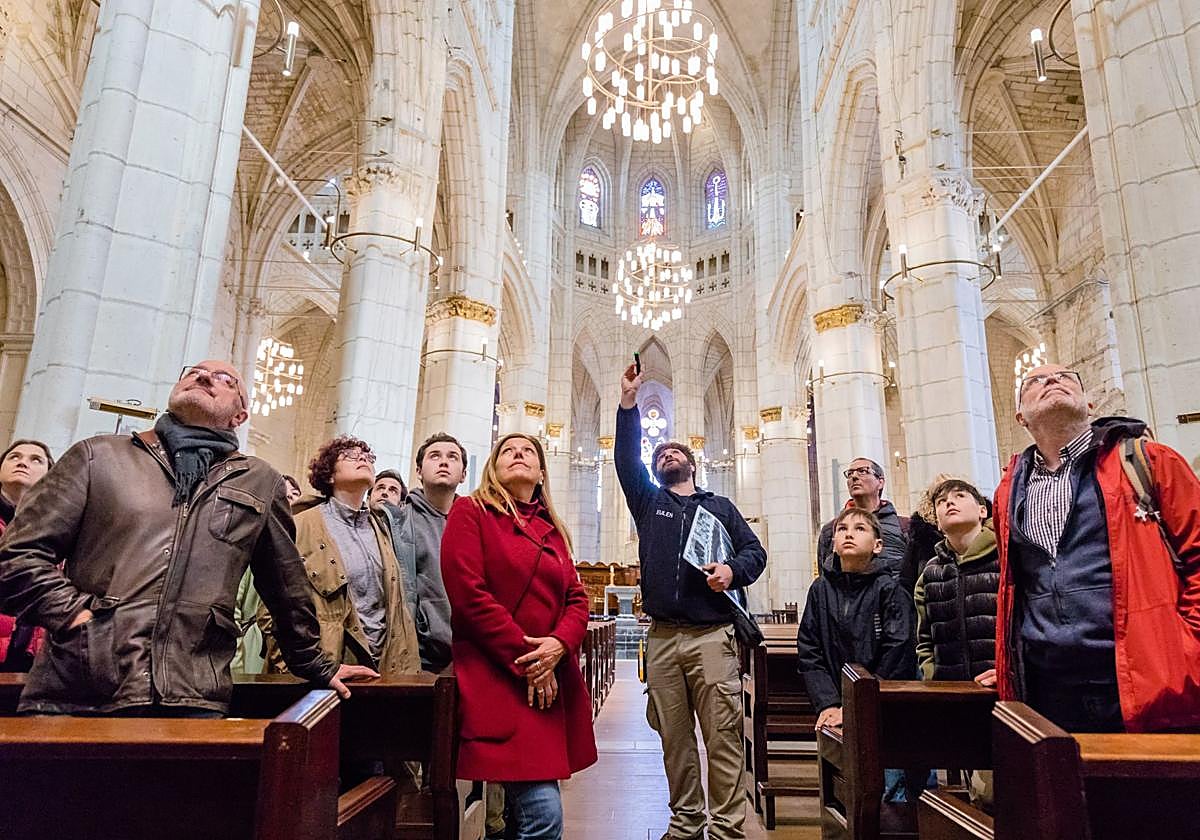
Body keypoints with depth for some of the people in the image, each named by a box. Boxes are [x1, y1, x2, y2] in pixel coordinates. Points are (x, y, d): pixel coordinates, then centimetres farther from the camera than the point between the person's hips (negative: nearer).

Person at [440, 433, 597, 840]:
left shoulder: (552, 530, 18)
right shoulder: (471, 512, 0)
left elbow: (577, 598, 10)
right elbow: (468, 595, -11)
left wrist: (559, 645, -11)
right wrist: (525, 661, -12)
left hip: (553, 680, 6)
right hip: (498, 679, -6)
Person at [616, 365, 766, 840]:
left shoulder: (719, 506, 15)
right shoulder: (647, 502, 16)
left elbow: (755, 551, 11)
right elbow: (626, 460, 4)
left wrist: (733, 571, -11)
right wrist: (628, 403, -2)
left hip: (712, 636, -1)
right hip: (663, 637, 2)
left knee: (723, 736, -4)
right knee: (673, 738, 8)